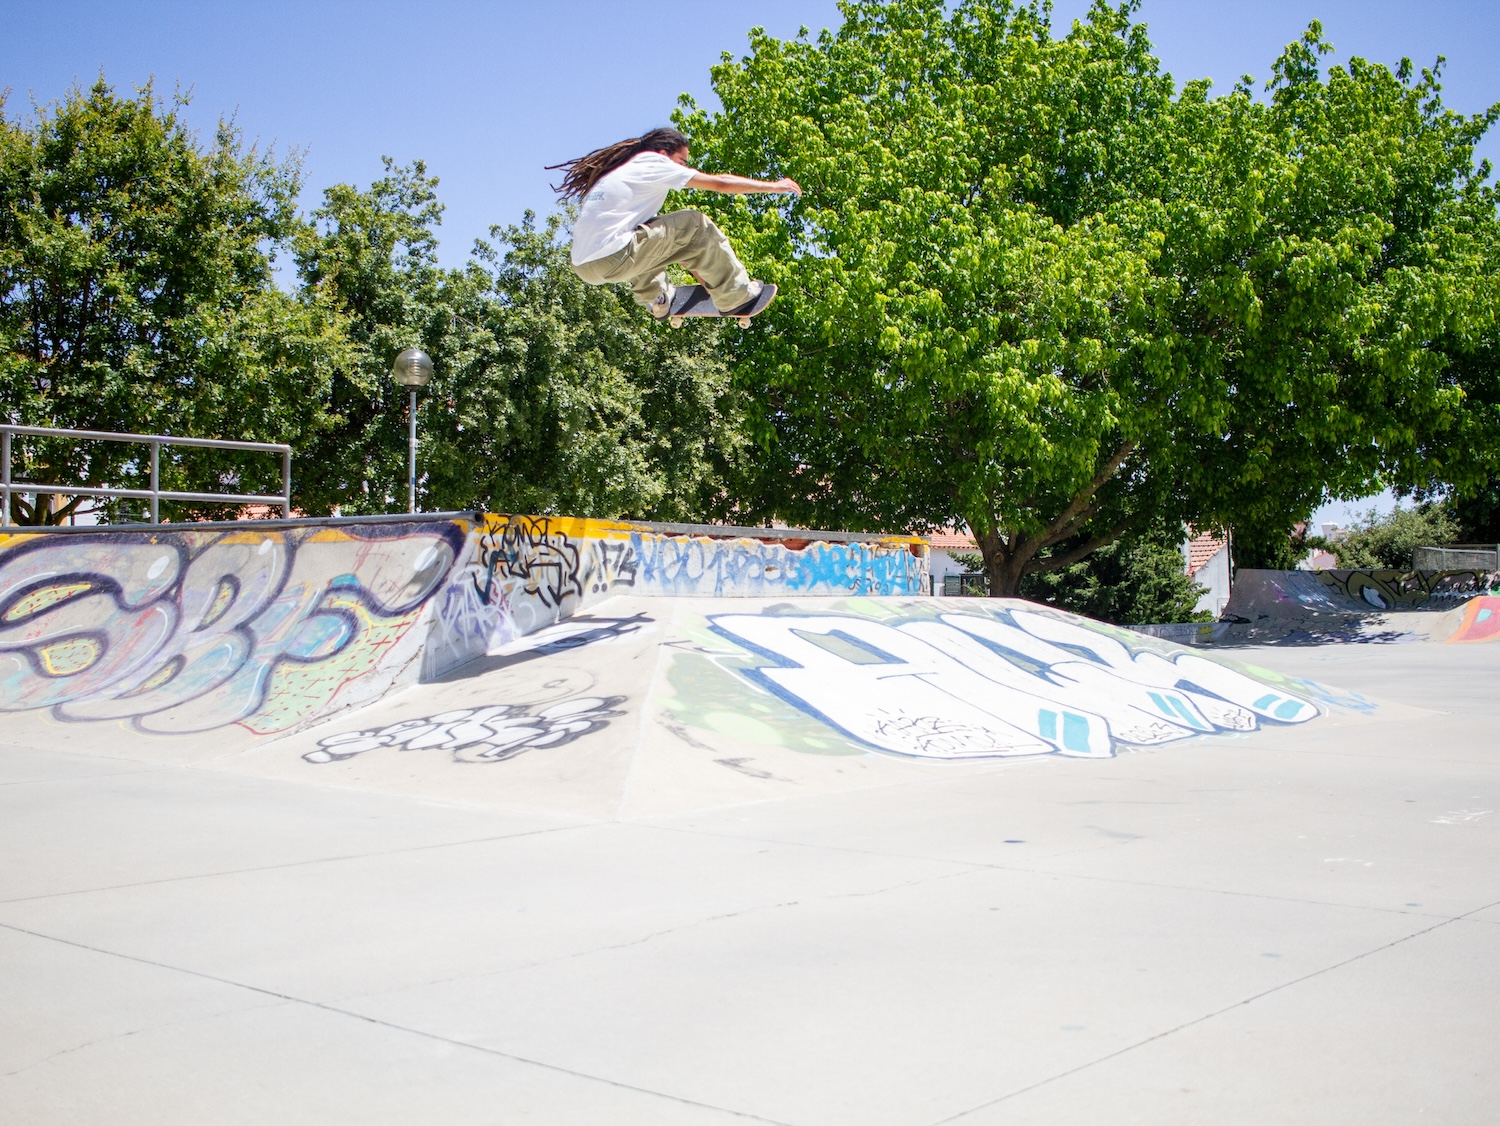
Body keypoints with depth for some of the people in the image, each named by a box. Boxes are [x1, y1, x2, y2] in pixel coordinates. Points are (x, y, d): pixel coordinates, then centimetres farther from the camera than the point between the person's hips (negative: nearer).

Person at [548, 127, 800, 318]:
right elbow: (720, 183, 5)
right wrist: (773, 185, 15)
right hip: (611, 260, -9)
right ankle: (735, 296, 7)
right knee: (696, 225, -1)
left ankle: (658, 297, 25)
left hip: (583, 266, 9)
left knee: (652, 231, 33)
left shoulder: (625, 170, 28)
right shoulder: (654, 163, 4)